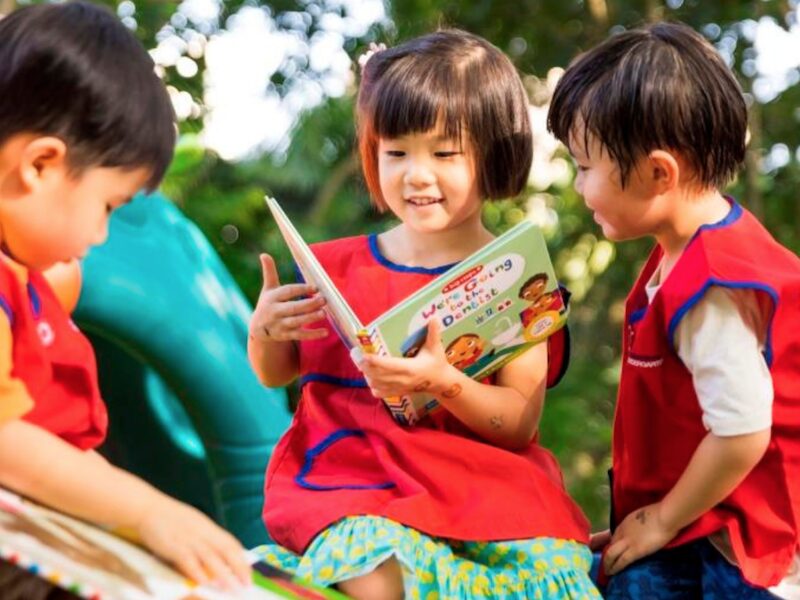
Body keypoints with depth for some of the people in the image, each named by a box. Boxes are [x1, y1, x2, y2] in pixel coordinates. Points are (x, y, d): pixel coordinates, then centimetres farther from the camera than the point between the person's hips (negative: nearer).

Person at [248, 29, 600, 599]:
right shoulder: (338, 267, 8)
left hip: (479, 480, 0)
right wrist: (265, 329, -2)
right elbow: (276, 374, 21)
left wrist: (443, 382, -23)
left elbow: (521, 424, -5)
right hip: (352, 475, 0)